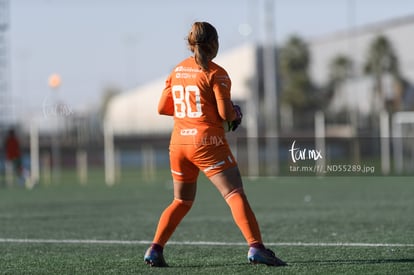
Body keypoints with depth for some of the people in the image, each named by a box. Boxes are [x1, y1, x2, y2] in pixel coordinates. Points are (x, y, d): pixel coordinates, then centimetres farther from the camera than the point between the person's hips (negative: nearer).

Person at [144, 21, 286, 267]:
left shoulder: (177, 71, 11)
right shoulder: (215, 73, -7)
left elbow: (162, 108, 14)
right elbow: (226, 113, -12)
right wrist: (237, 113, 9)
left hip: (179, 142, 6)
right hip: (207, 142, -6)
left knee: (182, 202, 19)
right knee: (236, 195, -9)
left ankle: (155, 250, 12)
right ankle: (256, 247, -21)